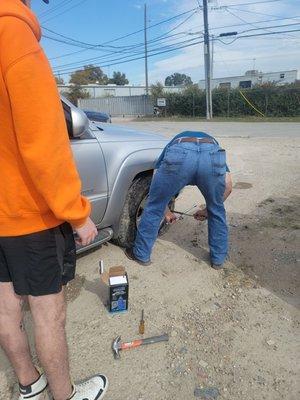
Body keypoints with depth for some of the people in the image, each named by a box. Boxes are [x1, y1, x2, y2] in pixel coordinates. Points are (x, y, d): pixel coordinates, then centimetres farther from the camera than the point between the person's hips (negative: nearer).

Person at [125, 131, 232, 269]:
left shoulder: (173, 145, 44)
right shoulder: (213, 143, 44)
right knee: (217, 210, 29)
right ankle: (218, 258, 41)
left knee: (154, 208, 21)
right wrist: (207, 210, 44)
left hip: (179, 154, -1)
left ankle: (141, 254, 36)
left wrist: (166, 212, 50)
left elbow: (156, 184, 36)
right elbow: (228, 185, 31)